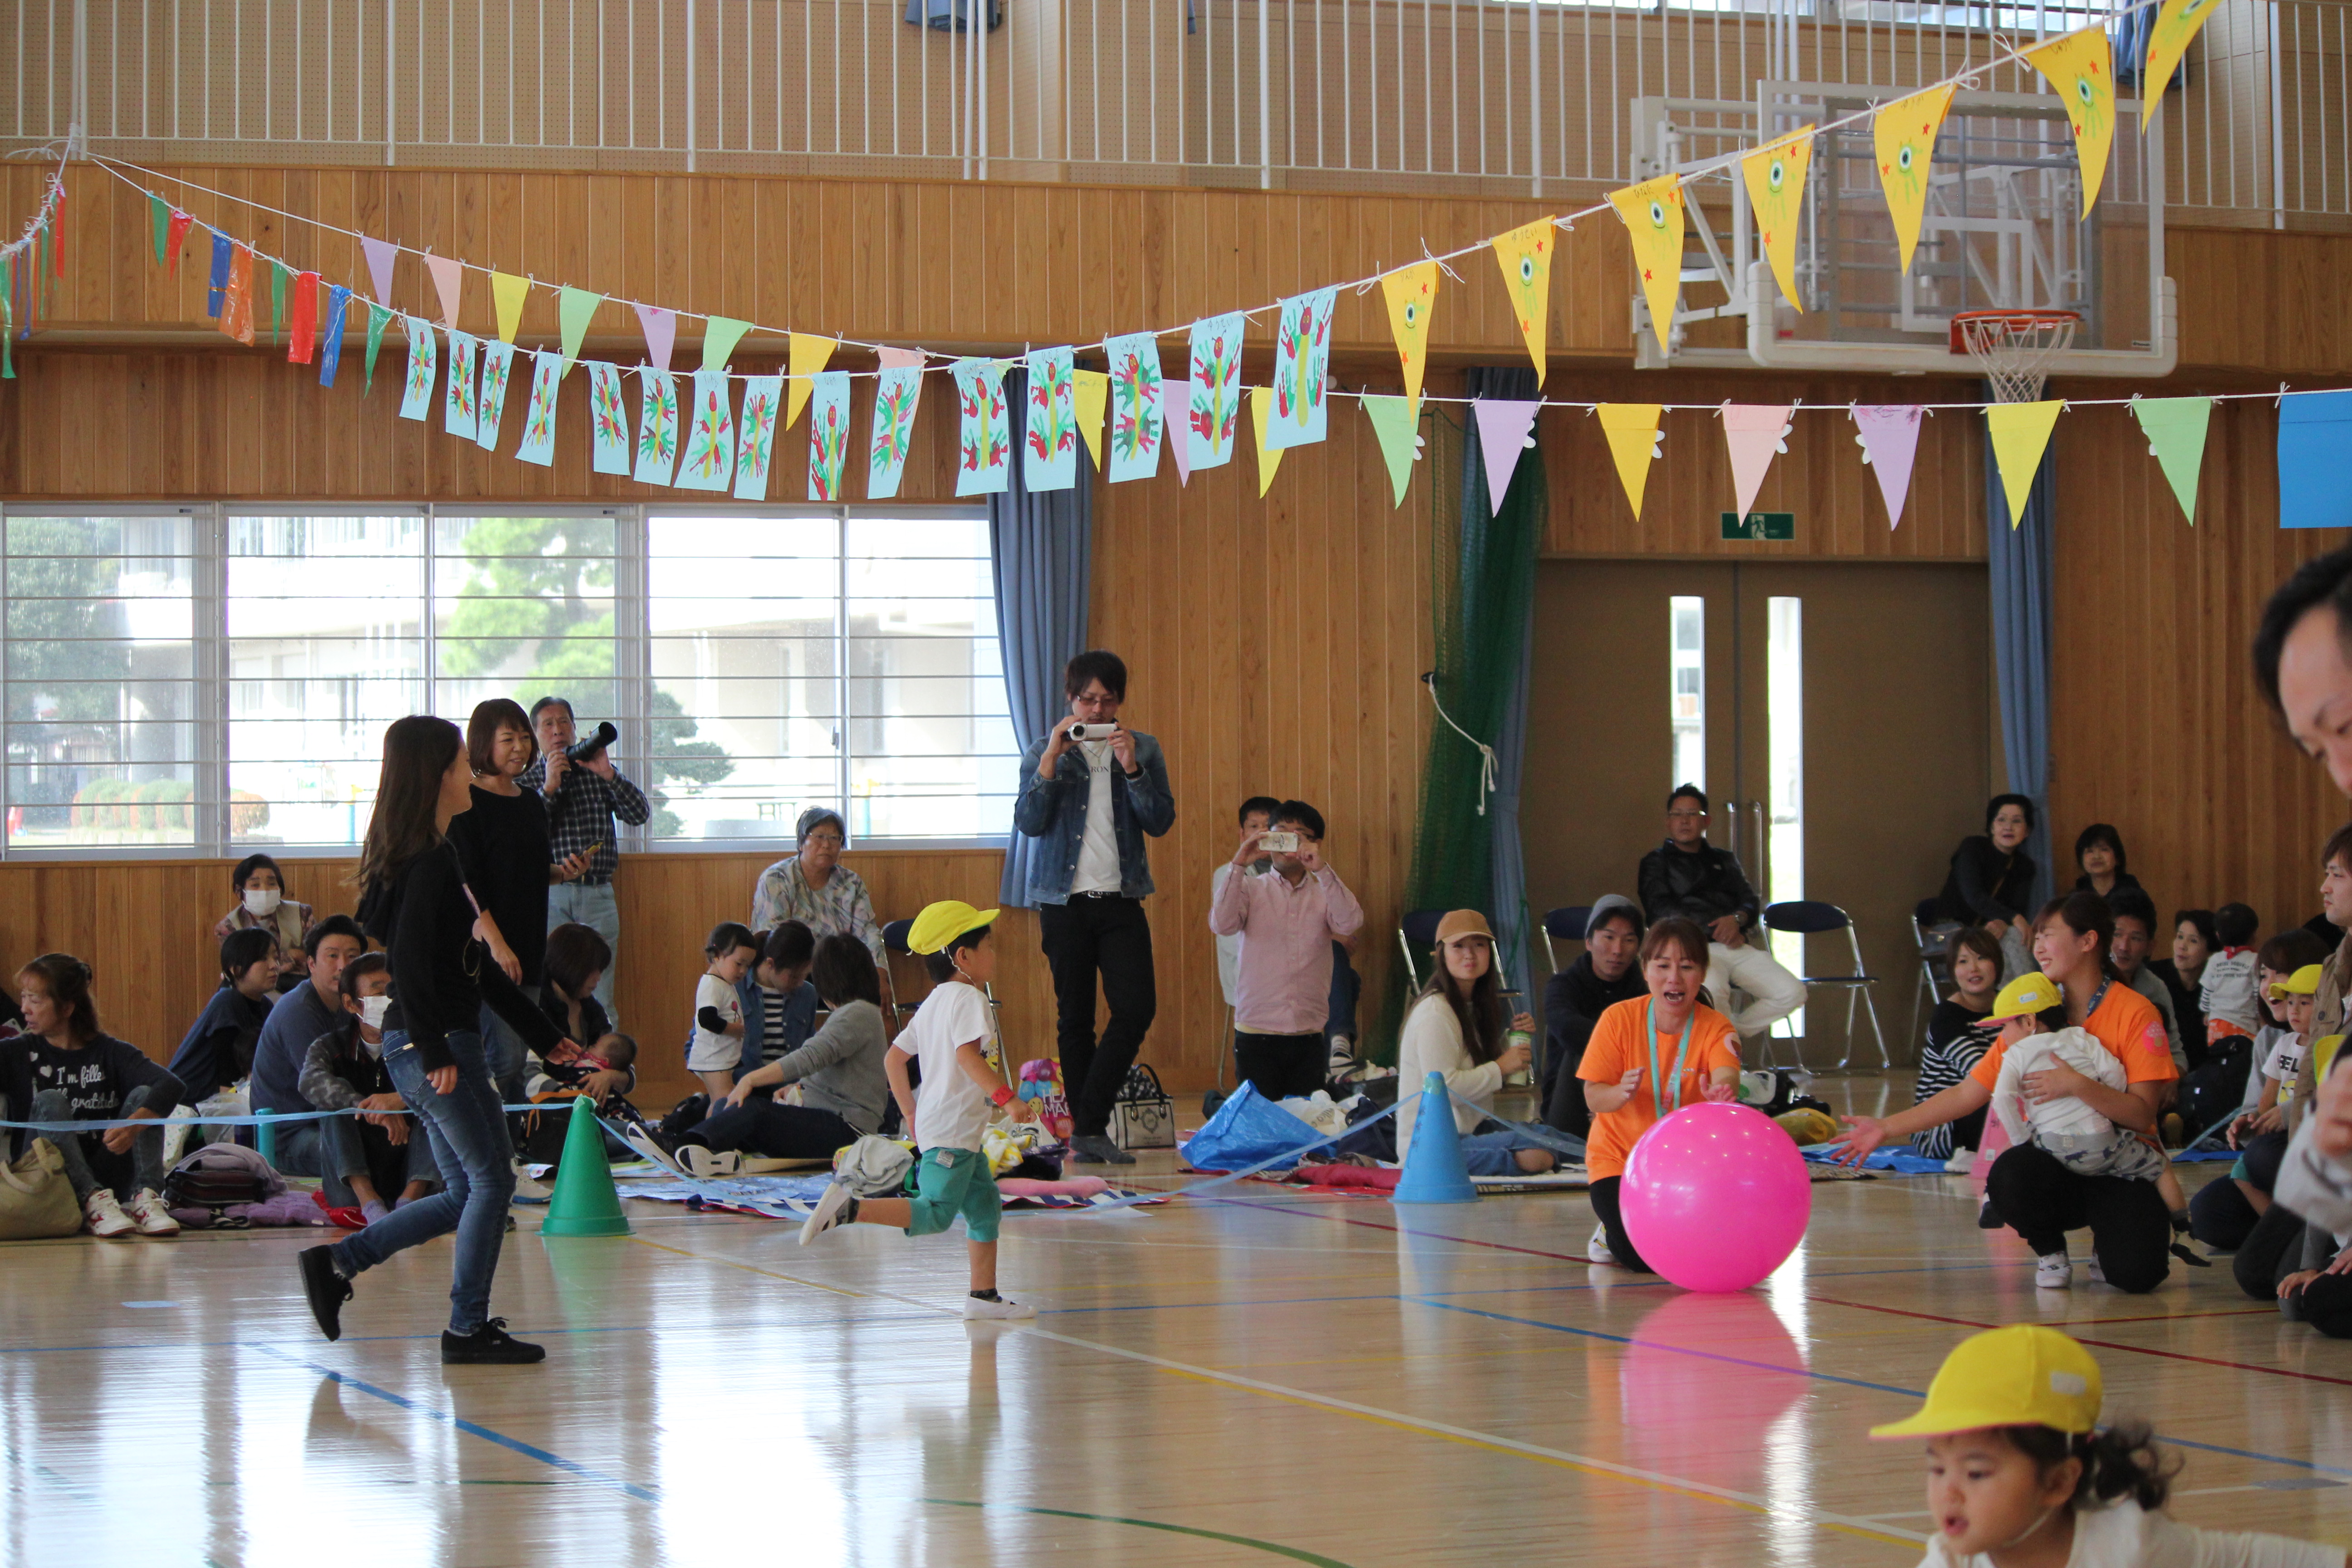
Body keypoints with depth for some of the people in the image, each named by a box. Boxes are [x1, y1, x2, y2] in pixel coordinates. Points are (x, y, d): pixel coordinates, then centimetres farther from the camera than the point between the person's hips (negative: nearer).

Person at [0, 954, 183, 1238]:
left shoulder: (110, 1053, 2)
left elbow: (170, 1085, -15)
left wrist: (134, 1126, -30)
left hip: (106, 1179, 1)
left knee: (143, 1095, -11)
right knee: (50, 1101, -20)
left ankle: (146, 1198, -29)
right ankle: (93, 1203, -37)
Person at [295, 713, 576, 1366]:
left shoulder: (436, 854, 17)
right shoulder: (432, 858, -13)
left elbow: (474, 966, 22)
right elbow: (412, 960, -22)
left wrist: (545, 1036, 24)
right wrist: (436, 1050, -24)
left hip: (423, 1045, 10)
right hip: (437, 1046, -10)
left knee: (465, 1194, 12)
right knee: (491, 1180, -2)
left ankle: (336, 1262, 11)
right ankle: (468, 1329, 2)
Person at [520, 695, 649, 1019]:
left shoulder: (598, 774, 13)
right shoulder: (525, 782, 6)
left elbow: (640, 815, 3)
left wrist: (608, 775, -7)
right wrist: (549, 788, -13)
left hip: (599, 896, 2)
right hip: (550, 897, -2)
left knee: (600, 1000, 0)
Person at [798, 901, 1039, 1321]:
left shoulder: (933, 1003, 18)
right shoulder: (968, 999, -11)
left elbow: (894, 1058, 20)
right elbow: (967, 1055, -25)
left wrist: (911, 1113, 24)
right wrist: (1006, 1098, -29)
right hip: (951, 1131, -11)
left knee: (986, 1207, 15)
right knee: (936, 1214, -17)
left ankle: (983, 1295, 17)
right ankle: (851, 1208, -22)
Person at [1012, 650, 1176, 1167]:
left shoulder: (1144, 750, 8)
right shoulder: (1043, 752, 5)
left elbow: (1160, 822, -1)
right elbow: (1028, 822, -5)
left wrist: (1131, 769, -14)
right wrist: (1051, 761, -14)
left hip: (1121, 898, 1)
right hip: (1064, 901, -1)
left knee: (1136, 1007, -11)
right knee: (1075, 1017, 4)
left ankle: (1089, 1125, -4)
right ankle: (1087, 1130, 11)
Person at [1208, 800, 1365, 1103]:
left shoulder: (1325, 893, 10)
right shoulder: (1251, 889, 8)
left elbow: (1350, 924, -11)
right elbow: (1222, 924, -11)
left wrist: (1321, 870, -18)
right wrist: (1239, 865, -15)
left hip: (1309, 1036, 1)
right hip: (1257, 1034, -1)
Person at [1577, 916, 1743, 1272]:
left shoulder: (1715, 1028, -12)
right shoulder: (1619, 1020, -12)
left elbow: (1725, 1076, -33)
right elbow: (1593, 1097, -13)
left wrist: (1722, 1090, -60)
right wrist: (1621, 1094, -38)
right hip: (1620, 1159, -1)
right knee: (1643, 1255, -23)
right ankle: (1611, 1231, 14)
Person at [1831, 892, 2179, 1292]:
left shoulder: (2134, 1013, -8)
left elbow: (2142, 1114, -15)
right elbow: (1968, 1093, 6)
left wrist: (2077, 1085, -29)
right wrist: (1887, 1127, 0)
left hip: (2122, 1166, -3)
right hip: (2056, 1160, 3)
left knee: (2135, 1274, -29)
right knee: (2009, 1176, -33)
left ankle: (2107, 1243, 9)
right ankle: (2049, 1251, -1)